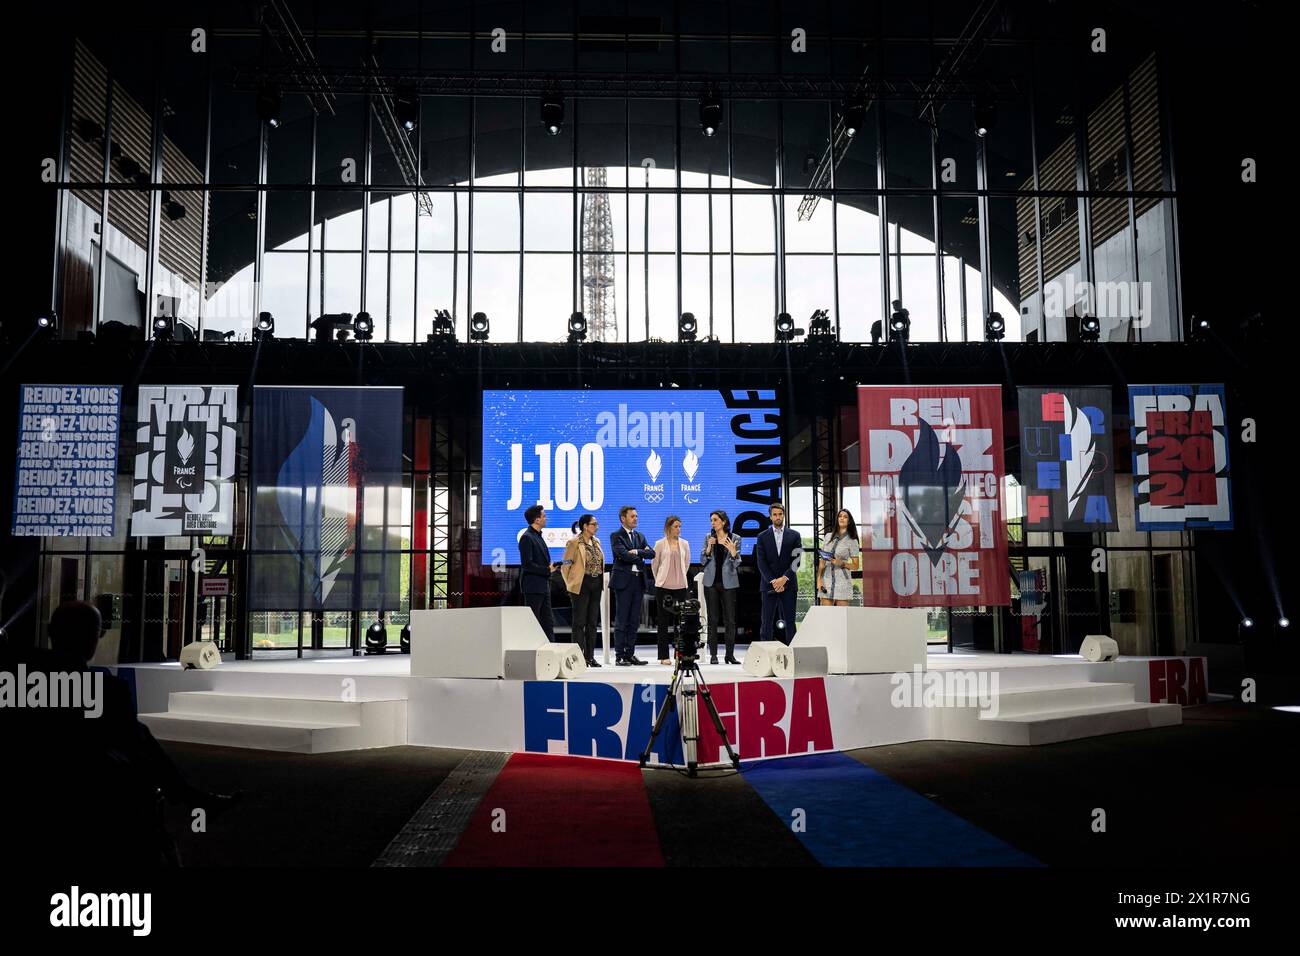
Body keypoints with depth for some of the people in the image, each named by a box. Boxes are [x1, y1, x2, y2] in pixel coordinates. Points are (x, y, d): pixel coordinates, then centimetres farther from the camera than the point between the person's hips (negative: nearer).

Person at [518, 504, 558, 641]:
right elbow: (527, 564, -20)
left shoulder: (538, 536, 16)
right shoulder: (526, 537, -14)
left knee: (548, 623, 10)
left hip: (543, 586, 9)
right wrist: (547, 570, -16)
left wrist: (551, 566, 5)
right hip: (533, 587, -9)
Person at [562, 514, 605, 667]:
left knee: (593, 622, 8)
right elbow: (566, 565, -6)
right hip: (582, 584, -7)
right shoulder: (574, 542, -8)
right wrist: (570, 583, -4)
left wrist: (601, 581, 13)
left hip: (597, 584, 7)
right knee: (579, 622, -3)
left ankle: (590, 656, 14)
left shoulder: (596, 542, 13)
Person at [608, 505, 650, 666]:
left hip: (639, 581, 6)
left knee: (634, 621, 7)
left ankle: (630, 654, 13)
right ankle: (619, 656, 0)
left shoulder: (640, 536, 18)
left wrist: (636, 552, -12)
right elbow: (623, 554, -17)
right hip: (624, 581, -6)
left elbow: (651, 553, 4)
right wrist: (640, 558, -4)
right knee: (621, 621, -4)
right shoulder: (616, 536, -2)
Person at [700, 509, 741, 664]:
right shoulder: (708, 538, 7)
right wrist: (708, 548, -11)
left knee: (730, 619, 0)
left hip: (728, 582, -1)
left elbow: (737, 563, -1)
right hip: (711, 582, 2)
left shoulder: (735, 539, 1)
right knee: (713, 619, 2)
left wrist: (733, 552, -21)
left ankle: (730, 654, 7)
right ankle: (713, 654, 5)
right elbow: (702, 560, 7)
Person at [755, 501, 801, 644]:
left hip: (788, 585, 0)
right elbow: (761, 563, 0)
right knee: (767, 622, -1)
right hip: (769, 585, 0)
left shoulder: (794, 536, 7)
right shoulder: (762, 537, 7)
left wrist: (784, 579, -12)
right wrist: (773, 581, -11)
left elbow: (796, 561, 0)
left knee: (790, 622, 1)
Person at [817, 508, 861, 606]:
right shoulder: (828, 536, 12)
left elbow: (855, 566, 2)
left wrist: (842, 563, -15)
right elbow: (822, 560, 13)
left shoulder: (852, 541, 1)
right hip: (826, 580, 3)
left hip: (842, 581, -3)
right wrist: (819, 578, 2)